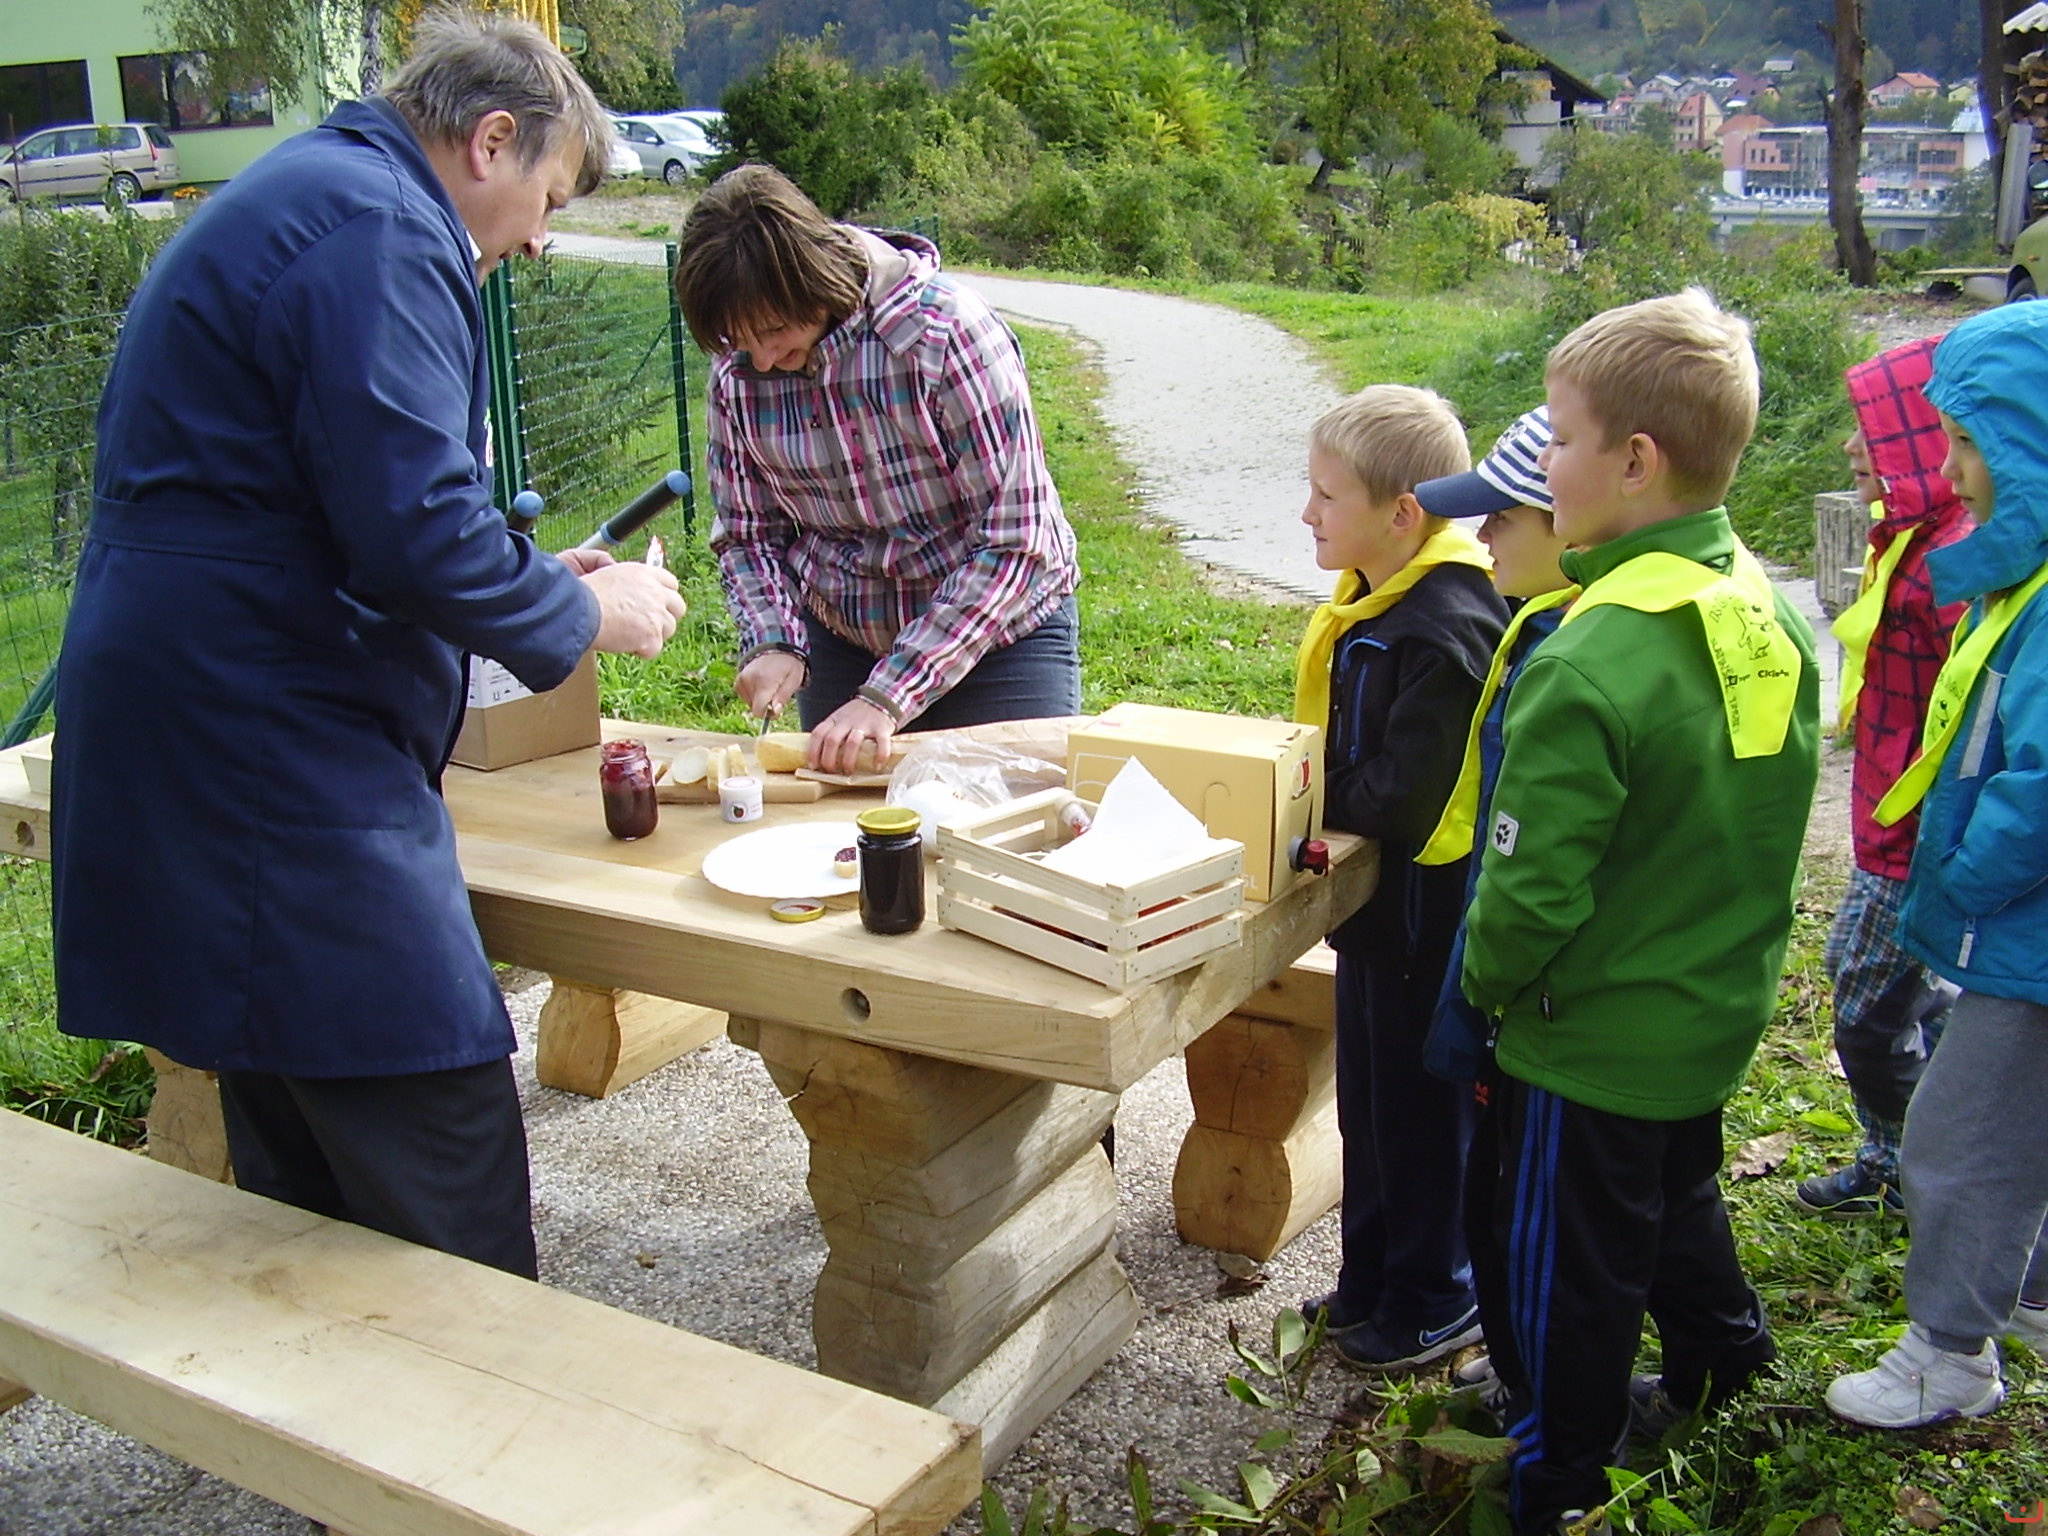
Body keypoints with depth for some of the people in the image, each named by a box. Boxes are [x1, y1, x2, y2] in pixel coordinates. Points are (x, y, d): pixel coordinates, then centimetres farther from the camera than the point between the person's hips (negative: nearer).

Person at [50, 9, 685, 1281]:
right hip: (275, 752, -11)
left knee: (303, 1151, 18)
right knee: (444, 1153, -7)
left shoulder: (301, 199, 22)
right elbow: (414, 529, -22)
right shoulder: (378, 231, -13)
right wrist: (583, 615, -5)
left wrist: (531, 580, 20)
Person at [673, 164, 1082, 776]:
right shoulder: (737, 371, -9)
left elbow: (1014, 542, -24)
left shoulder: (944, 330, -23)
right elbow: (746, 534, 3)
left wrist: (888, 698, -28)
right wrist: (772, 645, -18)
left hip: (999, 632, -3)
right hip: (839, 637, 4)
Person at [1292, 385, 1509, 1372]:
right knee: (1366, 1098, 21)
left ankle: (1434, 1303, 26)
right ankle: (1370, 1281, 38)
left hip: (1426, 912, -10)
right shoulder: (1370, 603, 6)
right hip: (1377, 899, 10)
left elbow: (1403, 798, -29)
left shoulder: (1442, 631, -26)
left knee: (1424, 1111, 7)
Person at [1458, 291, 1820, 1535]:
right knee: (1681, 1199, 31)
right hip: (1724, 1011, 8)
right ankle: (1719, 1375, 51)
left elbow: (1533, 888, -27)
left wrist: (1486, 984, -8)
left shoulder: (1590, 663, -30)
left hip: (1593, 1039, -8)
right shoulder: (1780, 618, -4)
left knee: (1566, 1273, 11)